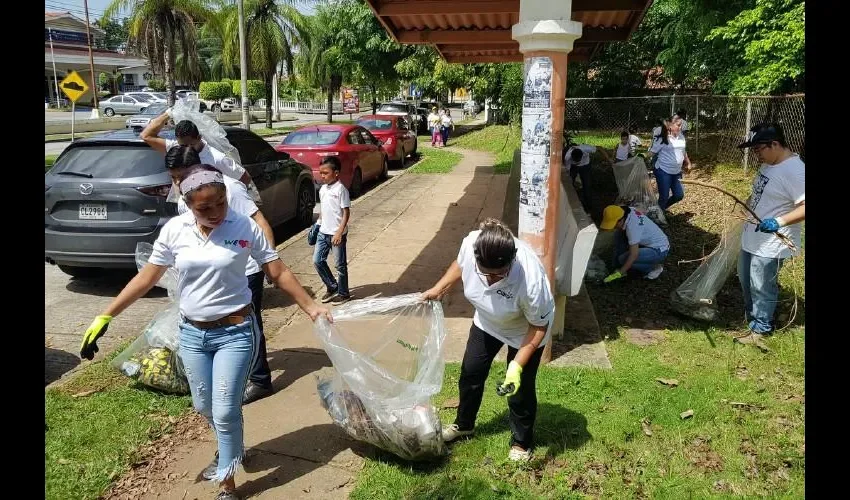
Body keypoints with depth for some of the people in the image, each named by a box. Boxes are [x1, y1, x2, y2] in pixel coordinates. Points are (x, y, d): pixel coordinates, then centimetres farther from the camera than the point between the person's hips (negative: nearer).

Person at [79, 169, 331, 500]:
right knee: (204, 407, 18)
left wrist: (310, 307, -9)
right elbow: (146, 278, 2)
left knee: (225, 411, -2)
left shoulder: (245, 227, -13)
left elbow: (278, 273, -7)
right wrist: (105, 317, 1)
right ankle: (230, 449, 49)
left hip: (235, 331, -3)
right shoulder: (174, 230, -7)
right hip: (192, 333, 4)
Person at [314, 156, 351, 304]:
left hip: (337, 234, -7)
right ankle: (332, 287, 25)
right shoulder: (322, 189, 8)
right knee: (317, 260, 9)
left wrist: (339, 232, -22)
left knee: (340, 264, 4)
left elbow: (346, 213, -16)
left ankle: (343, 294, 18)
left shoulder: (340, 189, -14)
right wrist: (318, 224, 14)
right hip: (323, 232, 8)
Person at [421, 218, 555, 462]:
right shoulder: (470, 243, -32)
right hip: (487, 322, 5)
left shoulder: (531, 279, -43)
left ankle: (522, 442, 35)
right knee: (470, 372, 17)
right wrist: (439, 288, -3)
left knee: (519, 389, 7)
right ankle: (464, 424, 43)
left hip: (524, 331, -5)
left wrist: (517, 365, -30)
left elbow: (540, 326, -27)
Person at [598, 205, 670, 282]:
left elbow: (634, 255, -32)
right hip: (647, 243, 9)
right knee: (618, 235, -2)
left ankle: (654, 268, -1)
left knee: (623, 259, -21)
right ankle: (617, 267, 6)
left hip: (659, 251, -9)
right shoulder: (629, 210, -9)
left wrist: (619, 273, -27)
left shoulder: (632, 226, -33)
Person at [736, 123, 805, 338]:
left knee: (761, 287, 6)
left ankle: (761, 328, 26)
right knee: (745, 280, 23)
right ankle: (751, 315, 44)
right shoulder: (769, 164, 5)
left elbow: (804, 206, -31)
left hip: (771, 244, -9)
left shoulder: (794, 171, -25)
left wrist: (779, 221, -40)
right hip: (752, 237, 9)